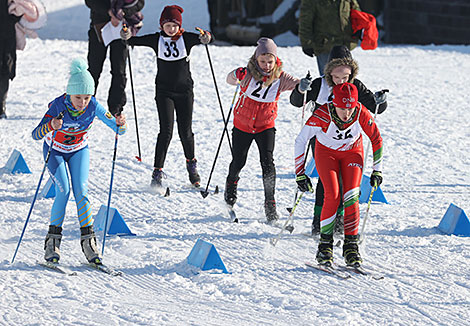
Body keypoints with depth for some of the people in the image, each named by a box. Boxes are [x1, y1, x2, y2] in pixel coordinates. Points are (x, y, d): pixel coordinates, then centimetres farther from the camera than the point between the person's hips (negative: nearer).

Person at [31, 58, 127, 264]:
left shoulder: (93, 106, -26)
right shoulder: (58, 106, -32)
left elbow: (118, 129, -23)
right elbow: (36, 135, -39)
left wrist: (120, 124, -46)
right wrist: (51, 126, -59)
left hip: (79, 150, 2)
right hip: (54, 150, -2)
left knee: (81, 191, -12)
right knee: (63, 191, -16)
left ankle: (88, 239, -3)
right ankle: (53, 239, -6)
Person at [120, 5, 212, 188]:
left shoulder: (186, 38, -3)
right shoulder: (157, 40, -1)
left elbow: (202, 39, -19)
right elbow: (136, 41, -9)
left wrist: (206, 38, -42)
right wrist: (127, 37, -32)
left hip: (185, 91, 1)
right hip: (164, 92, -1)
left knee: (185, 132, 5)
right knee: (166, 131, -12)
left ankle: (191, 164, 31)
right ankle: (157, 172, -10)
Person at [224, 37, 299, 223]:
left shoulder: (280, 78, -13)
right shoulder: (248, 74, -17)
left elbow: (296, 84, -25)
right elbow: (231, 79, -31)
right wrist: (237, 76, -55)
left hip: (266, 126, 0)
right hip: (242, 125, 0)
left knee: (267, 162, -15)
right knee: (238, 162, 11)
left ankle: (270, 204, -10)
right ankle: (231, 183, 45)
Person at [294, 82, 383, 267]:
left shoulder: (361, 114, -29)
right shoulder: (322, 115, -34)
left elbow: (376, 140, -10)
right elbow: (300, 141, -21)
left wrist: (377, 170, -4)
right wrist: (300, 174, -20)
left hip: (352, 152, 1)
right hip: (326, 152, -1)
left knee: (351, 197, -16)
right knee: (332, 196, -19)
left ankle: (351, 246, -6)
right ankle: (324, 246, -7)